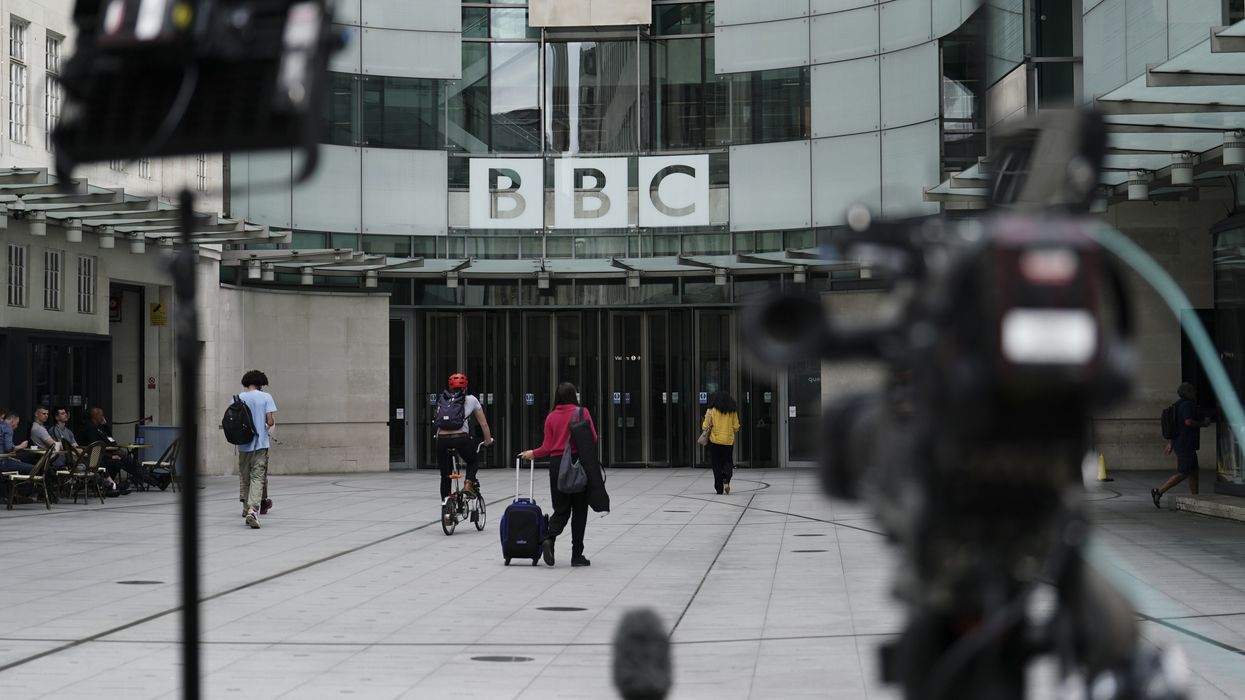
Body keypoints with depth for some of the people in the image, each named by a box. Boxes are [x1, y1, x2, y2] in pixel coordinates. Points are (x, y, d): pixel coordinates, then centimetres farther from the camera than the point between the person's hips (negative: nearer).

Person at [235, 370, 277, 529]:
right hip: (260, 444, -3)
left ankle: (249, 509, 20)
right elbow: (271, 422, -10)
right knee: (257, 478, -4)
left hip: (243, 444, 3)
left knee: (246, 478, 14)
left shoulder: (238, 398, 3)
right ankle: (253, 509, -22)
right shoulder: (266, 397, -3)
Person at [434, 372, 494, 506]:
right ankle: (469, 484, 5)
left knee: (445, 475, 15)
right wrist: (488, 440, 35)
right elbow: (483, 424, 22)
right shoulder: (471, 400, 16)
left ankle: (445, 501, 11)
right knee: (474, 460, 28)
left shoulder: (442, 401, 21)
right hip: (461, 438, -2)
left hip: (442, 439, 2)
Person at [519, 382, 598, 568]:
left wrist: (532, 453, 19)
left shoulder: (551, 417, 3)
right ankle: (577, 555, 5)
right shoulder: (582, 413, -4)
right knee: (579, 510, 6)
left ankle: (549, 538, -18)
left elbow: (547, 447, 1)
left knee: (561, 509, 10)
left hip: (557, 464, 2)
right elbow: (592, 438, -6)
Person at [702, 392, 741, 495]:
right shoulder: (733, 412, 1)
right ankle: (726, 480, -15)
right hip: (729, 441, 1)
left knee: (717, 465, 6)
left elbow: (705, 427, -5)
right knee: (728, 463, 12)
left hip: (715, 441, -1)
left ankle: (719, 488, 3)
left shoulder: (711, 411, -5)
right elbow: (736, 427, 3)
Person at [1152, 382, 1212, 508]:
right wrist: (1203, 423, -12)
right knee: (1182, 473, -8)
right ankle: (1158, 492, -10)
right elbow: (1189, 422, -27)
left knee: (1193, 471, 12)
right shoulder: (1187, 405, -14)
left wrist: (1170, 443, 22)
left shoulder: (1179, 405, 15)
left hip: (1179, 443, 10)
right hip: (1186, 445, -10)